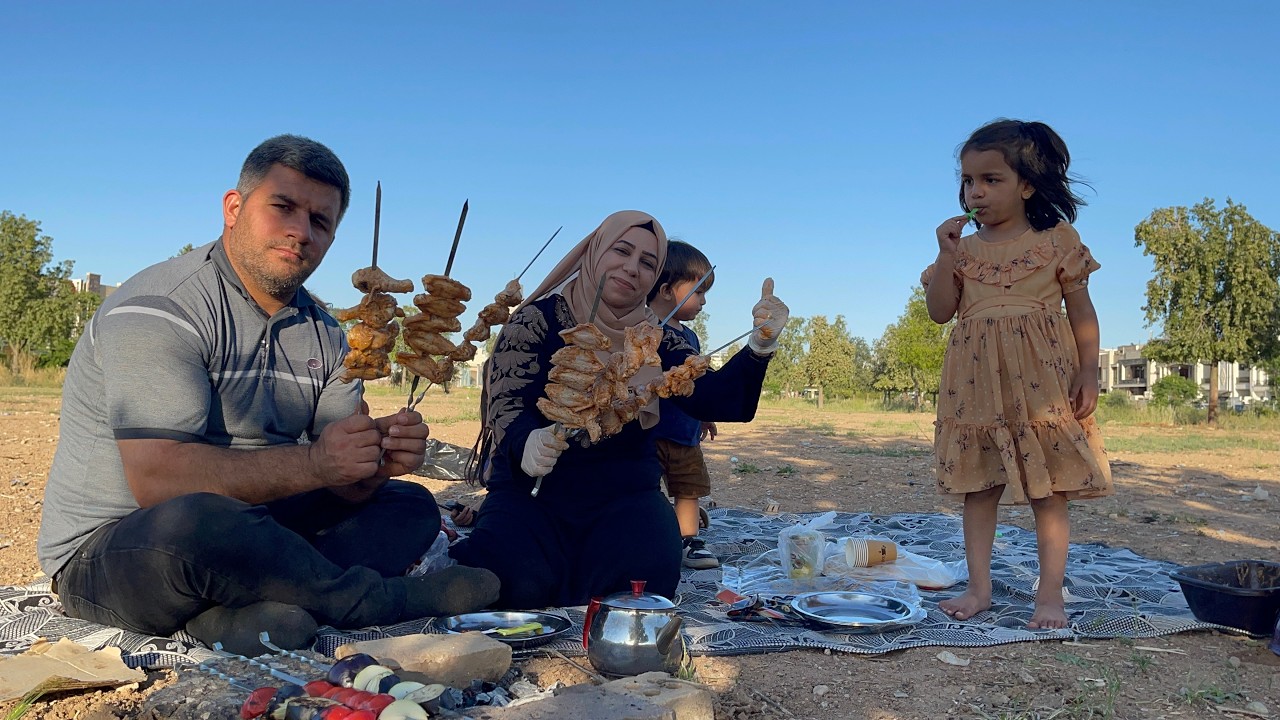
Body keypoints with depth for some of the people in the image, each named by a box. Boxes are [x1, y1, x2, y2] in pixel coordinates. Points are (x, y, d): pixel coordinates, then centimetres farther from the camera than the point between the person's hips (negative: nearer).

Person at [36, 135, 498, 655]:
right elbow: (157, 480, -27)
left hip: (245, 528, 8)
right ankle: (377, 601, -15)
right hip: (108, 550, -7)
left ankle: (241, 609, -24)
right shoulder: (161, 308, -16)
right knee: (193, 520, -40)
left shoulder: (322, 334, 7)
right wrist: (312, 464, -30)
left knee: (411, 506, 1)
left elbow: (341, 486, 0)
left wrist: (377, 462, -23)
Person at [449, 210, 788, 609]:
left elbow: (719, 400, -6)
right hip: (532, 490, -2)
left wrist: (760, 344, -23)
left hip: (624, 496, 3)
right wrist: (527, 443, -36)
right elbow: (509, 403, -13)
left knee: (643, 576, -29)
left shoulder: (658, 340, 7)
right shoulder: (538, 319, -2)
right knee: (520, 583, -31)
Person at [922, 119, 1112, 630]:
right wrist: (946, 255, -7)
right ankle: (978, 588, 19)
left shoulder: (1057, 241, 2)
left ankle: (1050, 595, 12)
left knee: (1048, 491, 2)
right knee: (979, 489, 8)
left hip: (1042, 382, -3)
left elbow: (1081, 310, 3)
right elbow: (939, 311, 2)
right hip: (977, 386, 3)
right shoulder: (963, 248, 10)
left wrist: (1088, 369, -5)